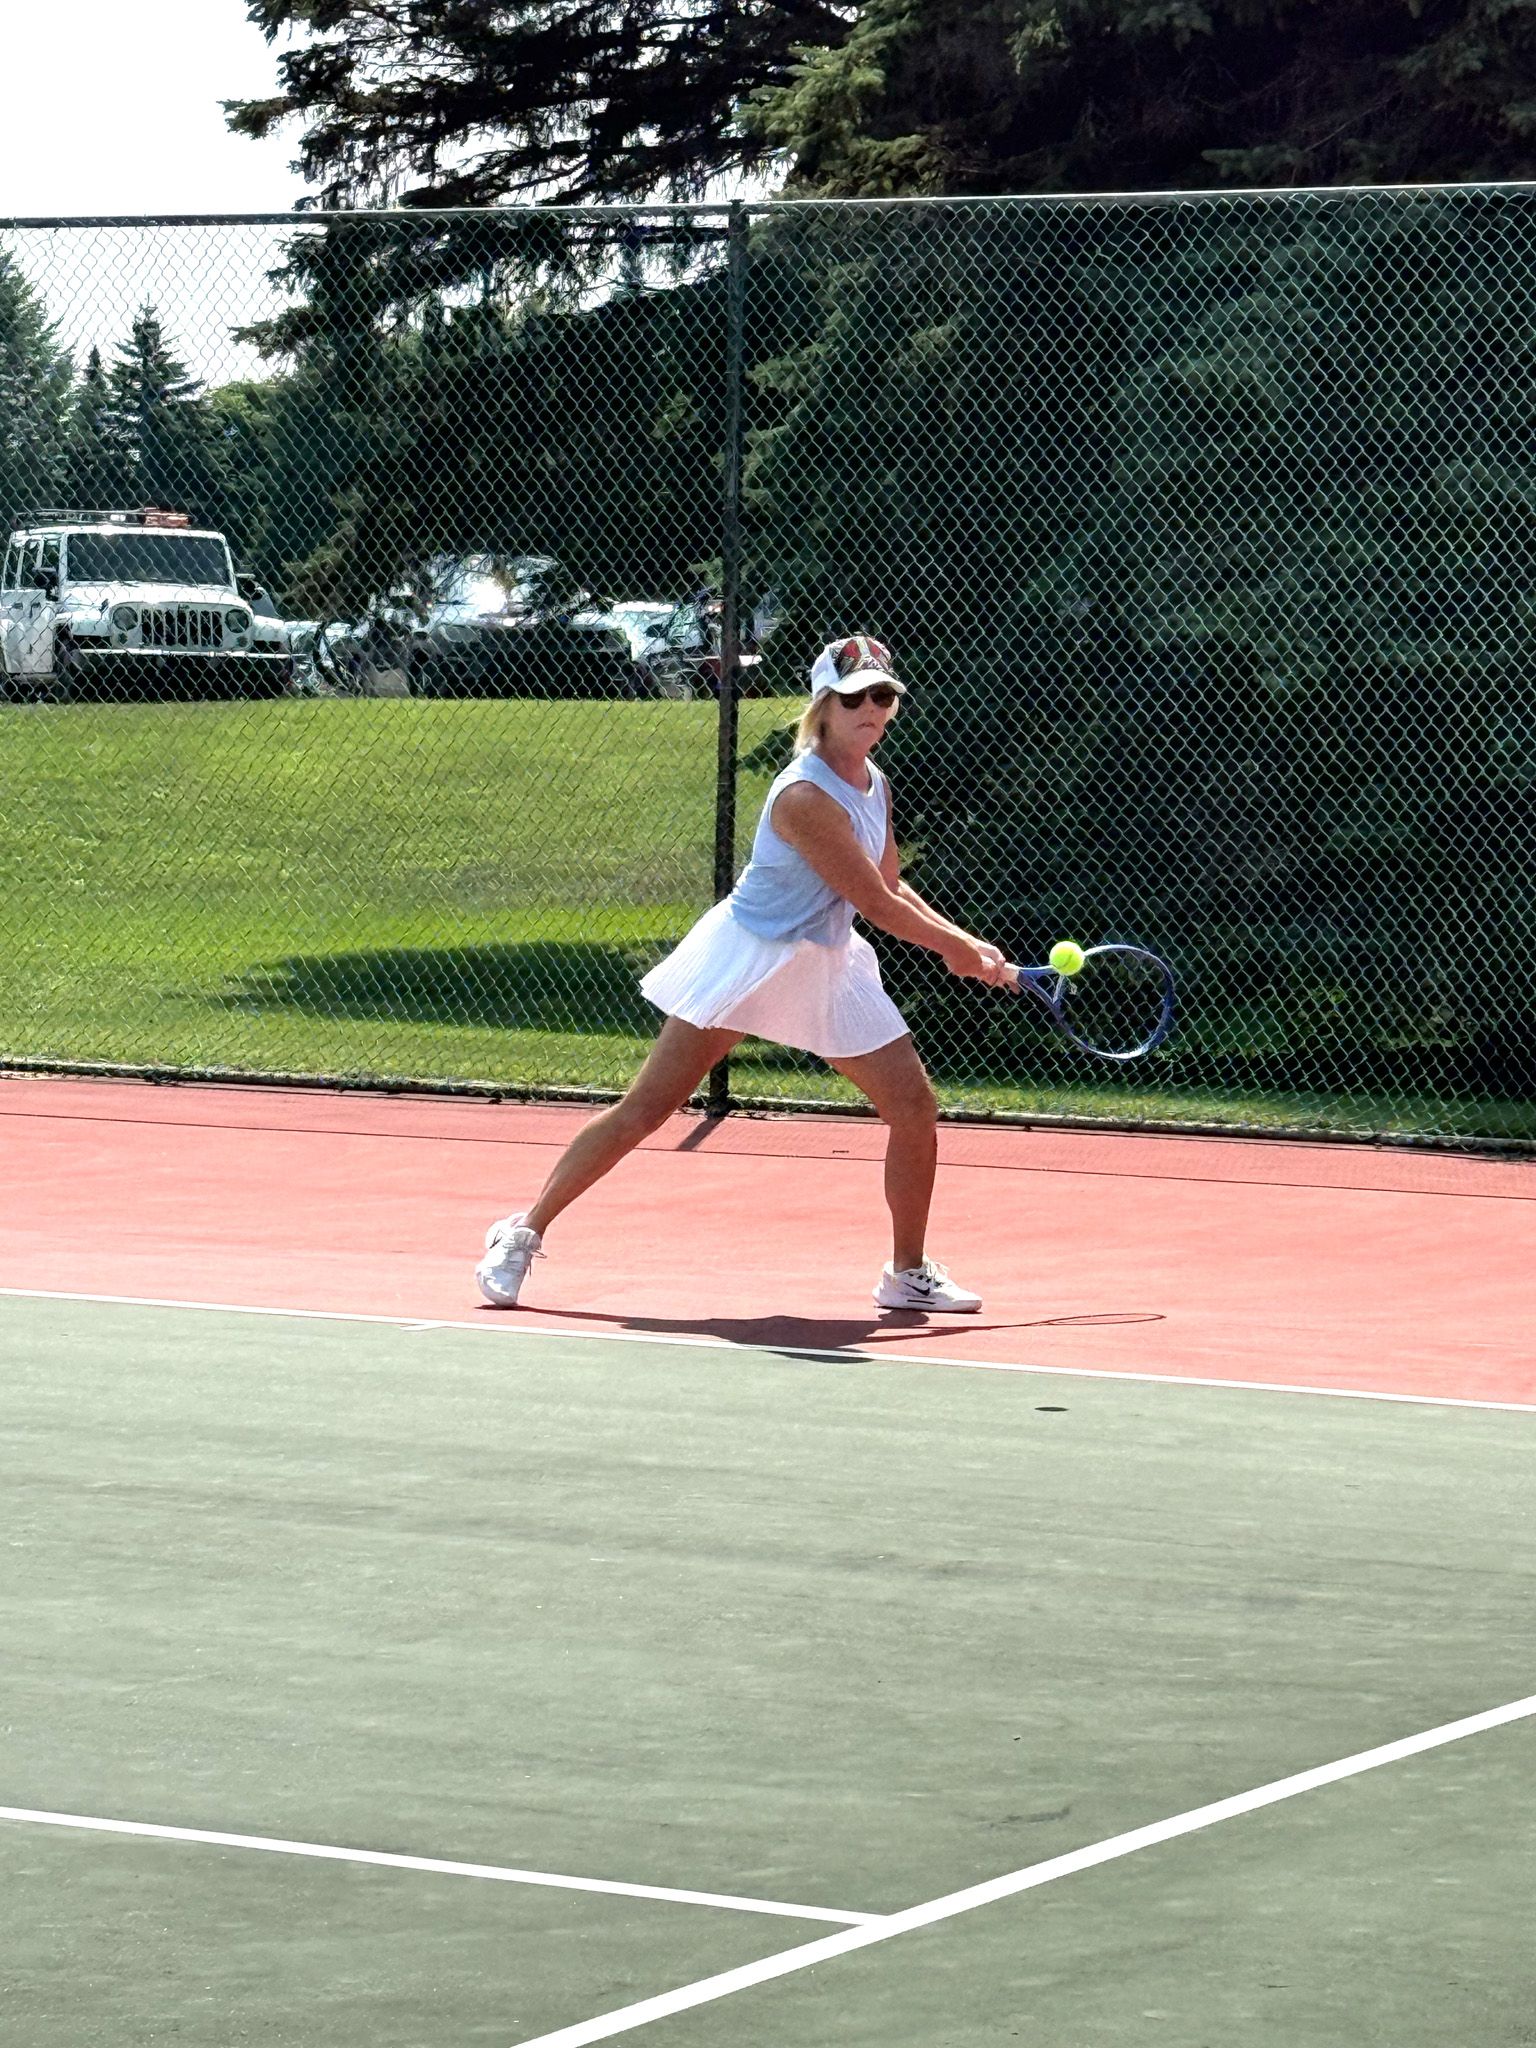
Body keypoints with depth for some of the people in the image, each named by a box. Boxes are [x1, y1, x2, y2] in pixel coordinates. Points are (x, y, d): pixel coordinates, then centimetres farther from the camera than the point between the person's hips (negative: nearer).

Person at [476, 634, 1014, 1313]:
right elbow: (876, 904, -21)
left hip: (828, 964, 8)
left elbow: (892, 888, 15)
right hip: (746, 955, -8)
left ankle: (909, 1272, 14)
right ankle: (523, 1234, 5)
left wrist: (967, 944, 4)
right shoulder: (804, 796, -25)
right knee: (647, 1107, -5)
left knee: (915, 1105, -2)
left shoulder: (875, 786, 3)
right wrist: (956, 948, -10)